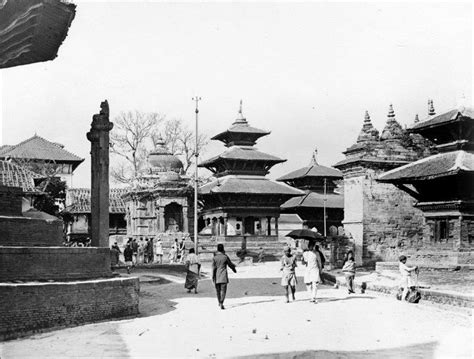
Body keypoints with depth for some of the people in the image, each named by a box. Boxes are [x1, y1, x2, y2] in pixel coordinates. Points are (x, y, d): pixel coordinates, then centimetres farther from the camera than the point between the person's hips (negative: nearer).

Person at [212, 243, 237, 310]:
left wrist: (213, 277, -5)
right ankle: (221, 303, -19)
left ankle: (219, 303, 28)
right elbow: (230, 264, 9)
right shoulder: (225, 257, -4)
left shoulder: (214, 258, -4)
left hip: (217, 277, 2)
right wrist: (234, 269, 29)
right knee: (223, 290, -3)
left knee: (218, 290, 15)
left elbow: (213, 268, -8)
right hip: (223, 277, -2)